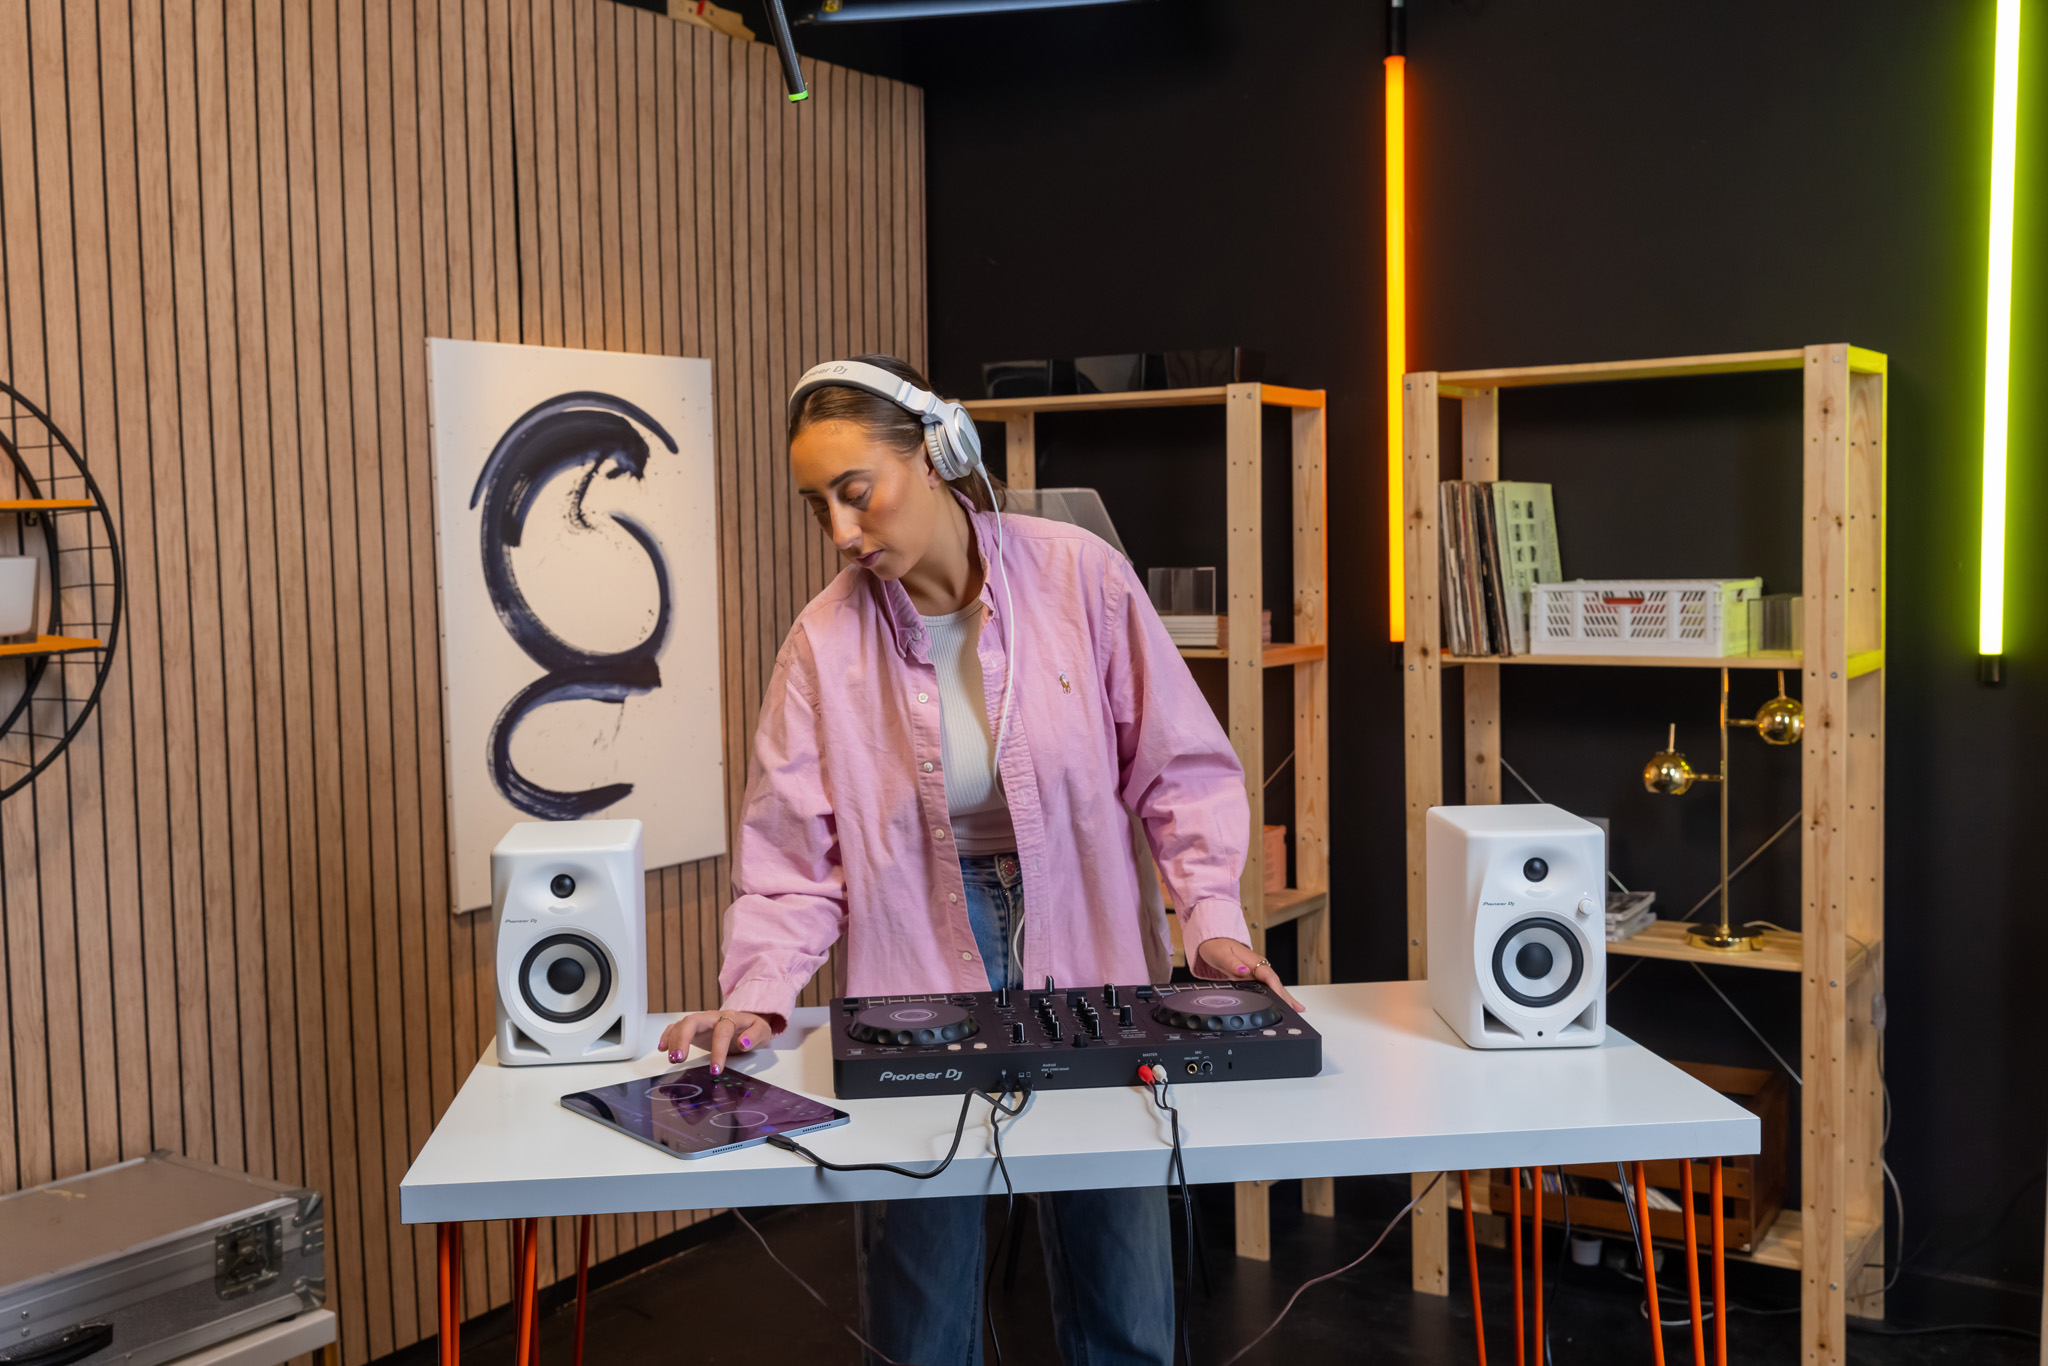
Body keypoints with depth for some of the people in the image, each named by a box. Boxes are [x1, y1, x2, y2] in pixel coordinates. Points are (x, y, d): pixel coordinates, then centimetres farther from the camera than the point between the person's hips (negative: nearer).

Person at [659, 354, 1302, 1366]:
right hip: (918, 989, 0)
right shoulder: (827, 638, -6)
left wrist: (1212, 919, -11)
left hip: (1092, 967, 0)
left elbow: (1179, 765, -1)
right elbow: (795, 853, -2)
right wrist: (756, 996, -15)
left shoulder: (1080, 575, -8)